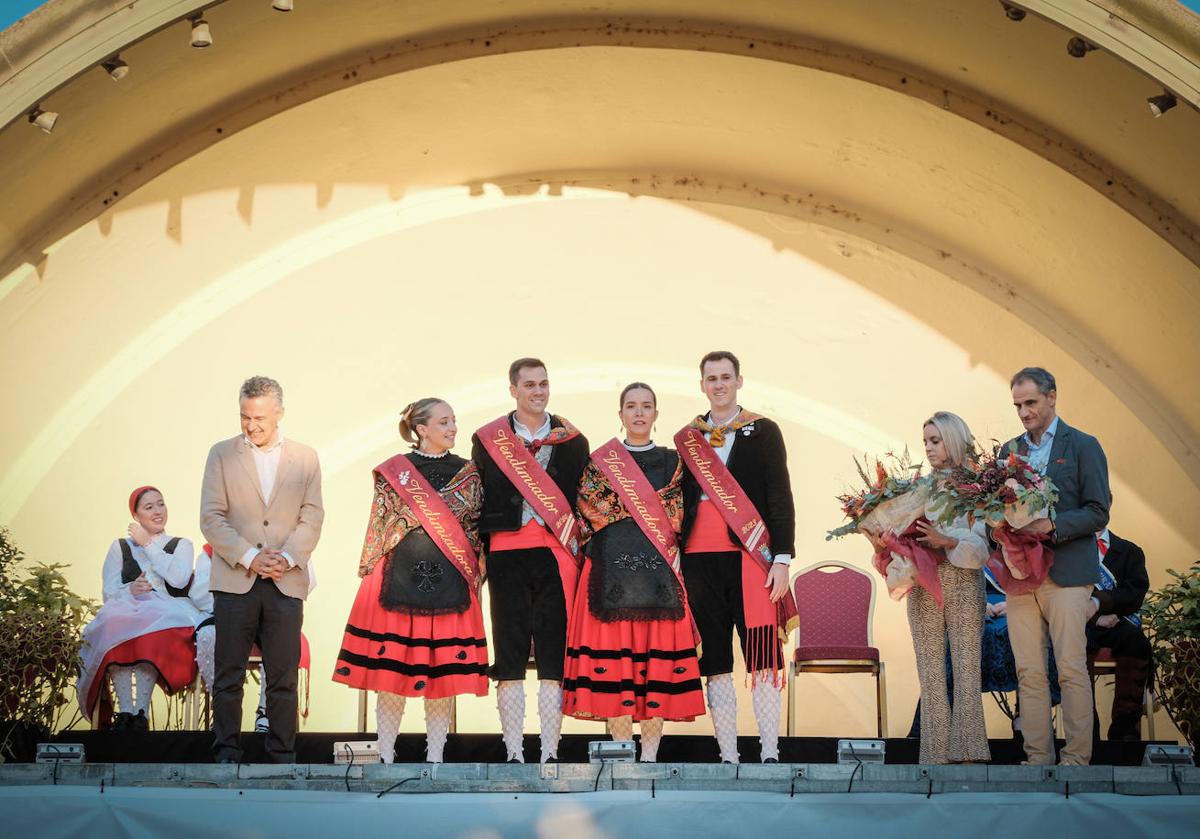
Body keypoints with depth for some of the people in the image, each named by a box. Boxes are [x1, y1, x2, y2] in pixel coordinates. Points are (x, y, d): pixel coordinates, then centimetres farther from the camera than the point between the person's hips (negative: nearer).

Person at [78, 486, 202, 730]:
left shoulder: (181, 545, 21)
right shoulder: (120, 547, 24)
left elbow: (179, 580, -1)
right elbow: (108, 593, 12)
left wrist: (148, 544, 6)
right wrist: (130, 590, -11)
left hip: (170, 614, -1)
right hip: (125, 612, 1)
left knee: (153, 632, -38)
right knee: (114, 621, -37)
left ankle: (139, 713, -41)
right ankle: (125, 712, -41)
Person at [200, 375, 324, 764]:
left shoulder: (305, 458, 9)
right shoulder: (222, 454, 6)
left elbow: (312, 517, 5)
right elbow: (211, 517, -1)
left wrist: (288, 557, -11)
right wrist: (250, 556, -11)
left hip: (286, 582, 1)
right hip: (235, 581, 0)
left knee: (284, 677, 1)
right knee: (228, 675, 3)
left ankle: (283, 756, 9)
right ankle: (226, 755, 11)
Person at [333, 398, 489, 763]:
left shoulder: (468, 473, 10)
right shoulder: (392, 472, 4)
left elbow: (477, 528, 10)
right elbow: (379, 528, 6)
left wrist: (475, 577, 4)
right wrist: (371, 578, 3)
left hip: (450, 583, 2)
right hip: (399, 580, -1)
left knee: (444, 673, 1)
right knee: (391, 668, 0)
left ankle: (435, 757, 10)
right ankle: (385, 756, 10)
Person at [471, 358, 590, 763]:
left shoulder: (572, 440, 11)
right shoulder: (488, 439, 8)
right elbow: (476, 502, 8)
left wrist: (579, 550, 3)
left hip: (557, 552, 1)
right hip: (507, 551, 0)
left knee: (554, 653, -1)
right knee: (510, 651, 1)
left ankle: (550, 753, 3)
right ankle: (513, 754, 5)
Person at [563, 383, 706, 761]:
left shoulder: (672, 461, 12)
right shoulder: (601, 462, 9)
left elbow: (677, 521, 8)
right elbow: (586, 514, 3)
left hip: (658, 574, 1)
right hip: (611, 570, -1)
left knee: (658, 659, -2)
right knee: (614, 656, -4)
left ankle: (649, 756, 4)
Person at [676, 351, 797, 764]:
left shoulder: (763, 431, 5)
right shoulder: (687, 437, 14)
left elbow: (780, 498, 1)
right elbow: (681, 501, 16)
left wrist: (782, 558, -7)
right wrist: (676, 561, 11)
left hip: (750, 555, -3)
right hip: (700, 556, 3)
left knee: (762, 657, -4)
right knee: (715, 663, 3)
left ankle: (769, 754, -2)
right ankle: (727, 757, 7)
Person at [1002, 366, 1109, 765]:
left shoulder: (1082, 446, 2)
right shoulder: (1010, 451, 16)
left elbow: (1098, 513, -4)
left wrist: (1050, 526, -17)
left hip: (1066, 572, -4)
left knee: (1071, 669, -4)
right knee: (1029, 672, 3)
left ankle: (1077, 759, 1)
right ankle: (1038, 758, 8)